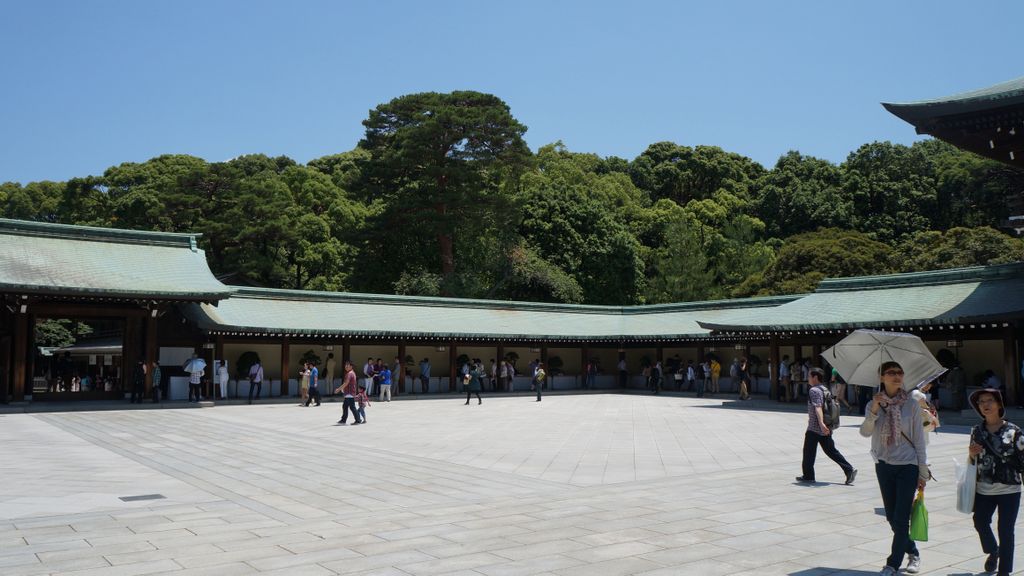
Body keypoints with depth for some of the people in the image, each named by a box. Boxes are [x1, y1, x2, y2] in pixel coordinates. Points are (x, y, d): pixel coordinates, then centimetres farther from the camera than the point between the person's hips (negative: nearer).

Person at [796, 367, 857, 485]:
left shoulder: (814, 390, -14)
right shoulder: (824, 389, 14)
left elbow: (818, 407, -27)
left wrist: (821, 423, -37)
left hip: (814, 428, -9)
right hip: (825, 428, 9)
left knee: (808, 452, 3)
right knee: (831, 450, 12)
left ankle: (808, 476, 9)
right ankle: (849, 469, 4)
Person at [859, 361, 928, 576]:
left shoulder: (911, 405, -4)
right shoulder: (874, 405, 2)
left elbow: (919, 440, -1)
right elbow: (865, 432, -13)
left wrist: (923, 472, -2)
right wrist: (874, 411, -28)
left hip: (907, 465, -3)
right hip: (884, 465, 3)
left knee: (901, 518, -5)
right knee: (891, 517, 11)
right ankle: (913, 552, 33)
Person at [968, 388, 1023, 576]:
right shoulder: (977, 431, 3)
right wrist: (971, 453, -8)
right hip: (984, 490, 4)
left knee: (1005, 530, 1)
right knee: (980, 522, 12)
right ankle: (993, 551, 43)